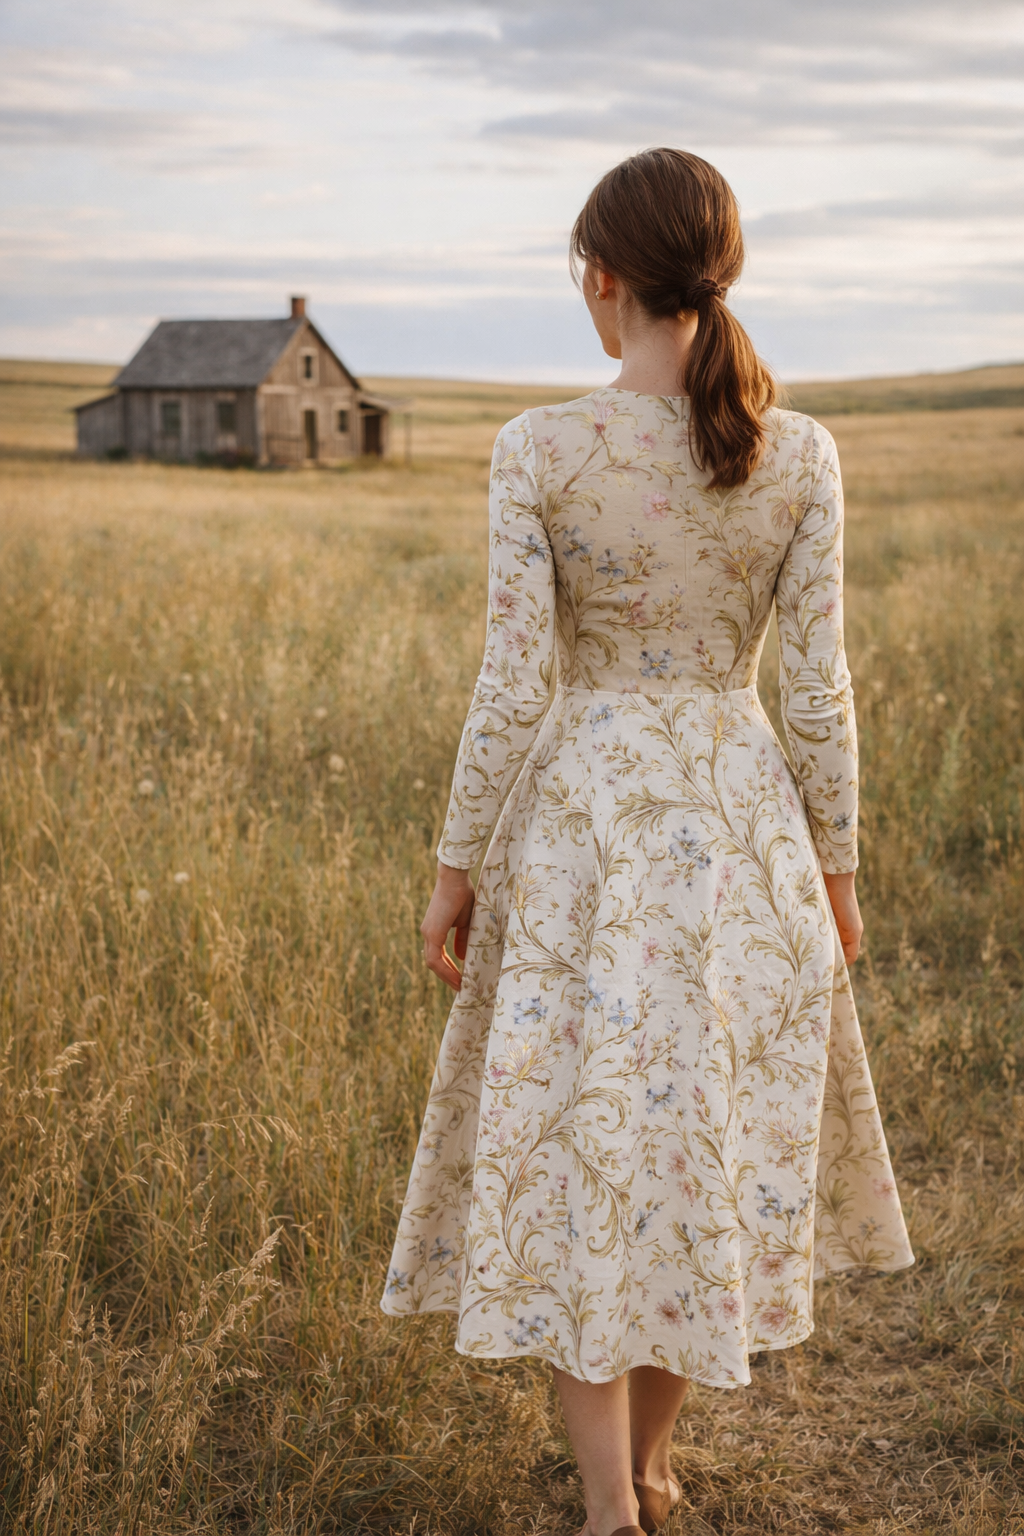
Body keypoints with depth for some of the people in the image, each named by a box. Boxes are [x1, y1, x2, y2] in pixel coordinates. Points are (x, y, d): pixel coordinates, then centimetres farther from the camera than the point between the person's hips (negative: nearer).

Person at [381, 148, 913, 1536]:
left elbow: (514, 684, -11)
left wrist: (455, 864, -1)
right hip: (740, 821, 3)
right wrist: (837, 866, 8)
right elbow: (818, 688, -4)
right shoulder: (800, 453, -6)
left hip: (581, 822, -2)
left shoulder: (538, 449, -12)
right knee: (720, 1129, 19)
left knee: (578, 1150, 10)